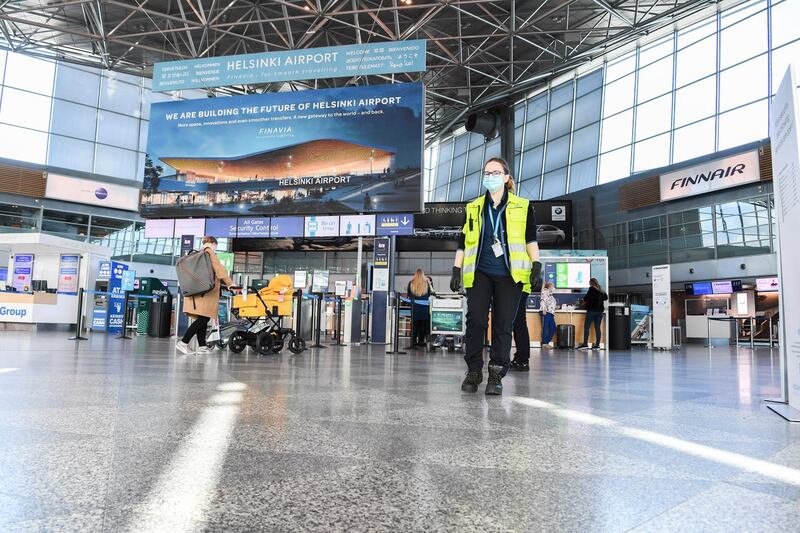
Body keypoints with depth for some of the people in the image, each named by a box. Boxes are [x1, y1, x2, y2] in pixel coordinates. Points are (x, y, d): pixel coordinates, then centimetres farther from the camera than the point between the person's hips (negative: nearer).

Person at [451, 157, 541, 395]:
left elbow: (531, 239, 7)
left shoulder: (522, 207, 9)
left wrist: (536, 264, -6)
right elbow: (462, 242, 13)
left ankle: (496, 375, 7)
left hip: (510, 276, -1)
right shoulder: (473, 208, 14)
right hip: (479, 274, 1)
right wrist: (457, 270, 7)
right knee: (475, 321, -7)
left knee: (503, 325, -1)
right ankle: (474, 371, 6)